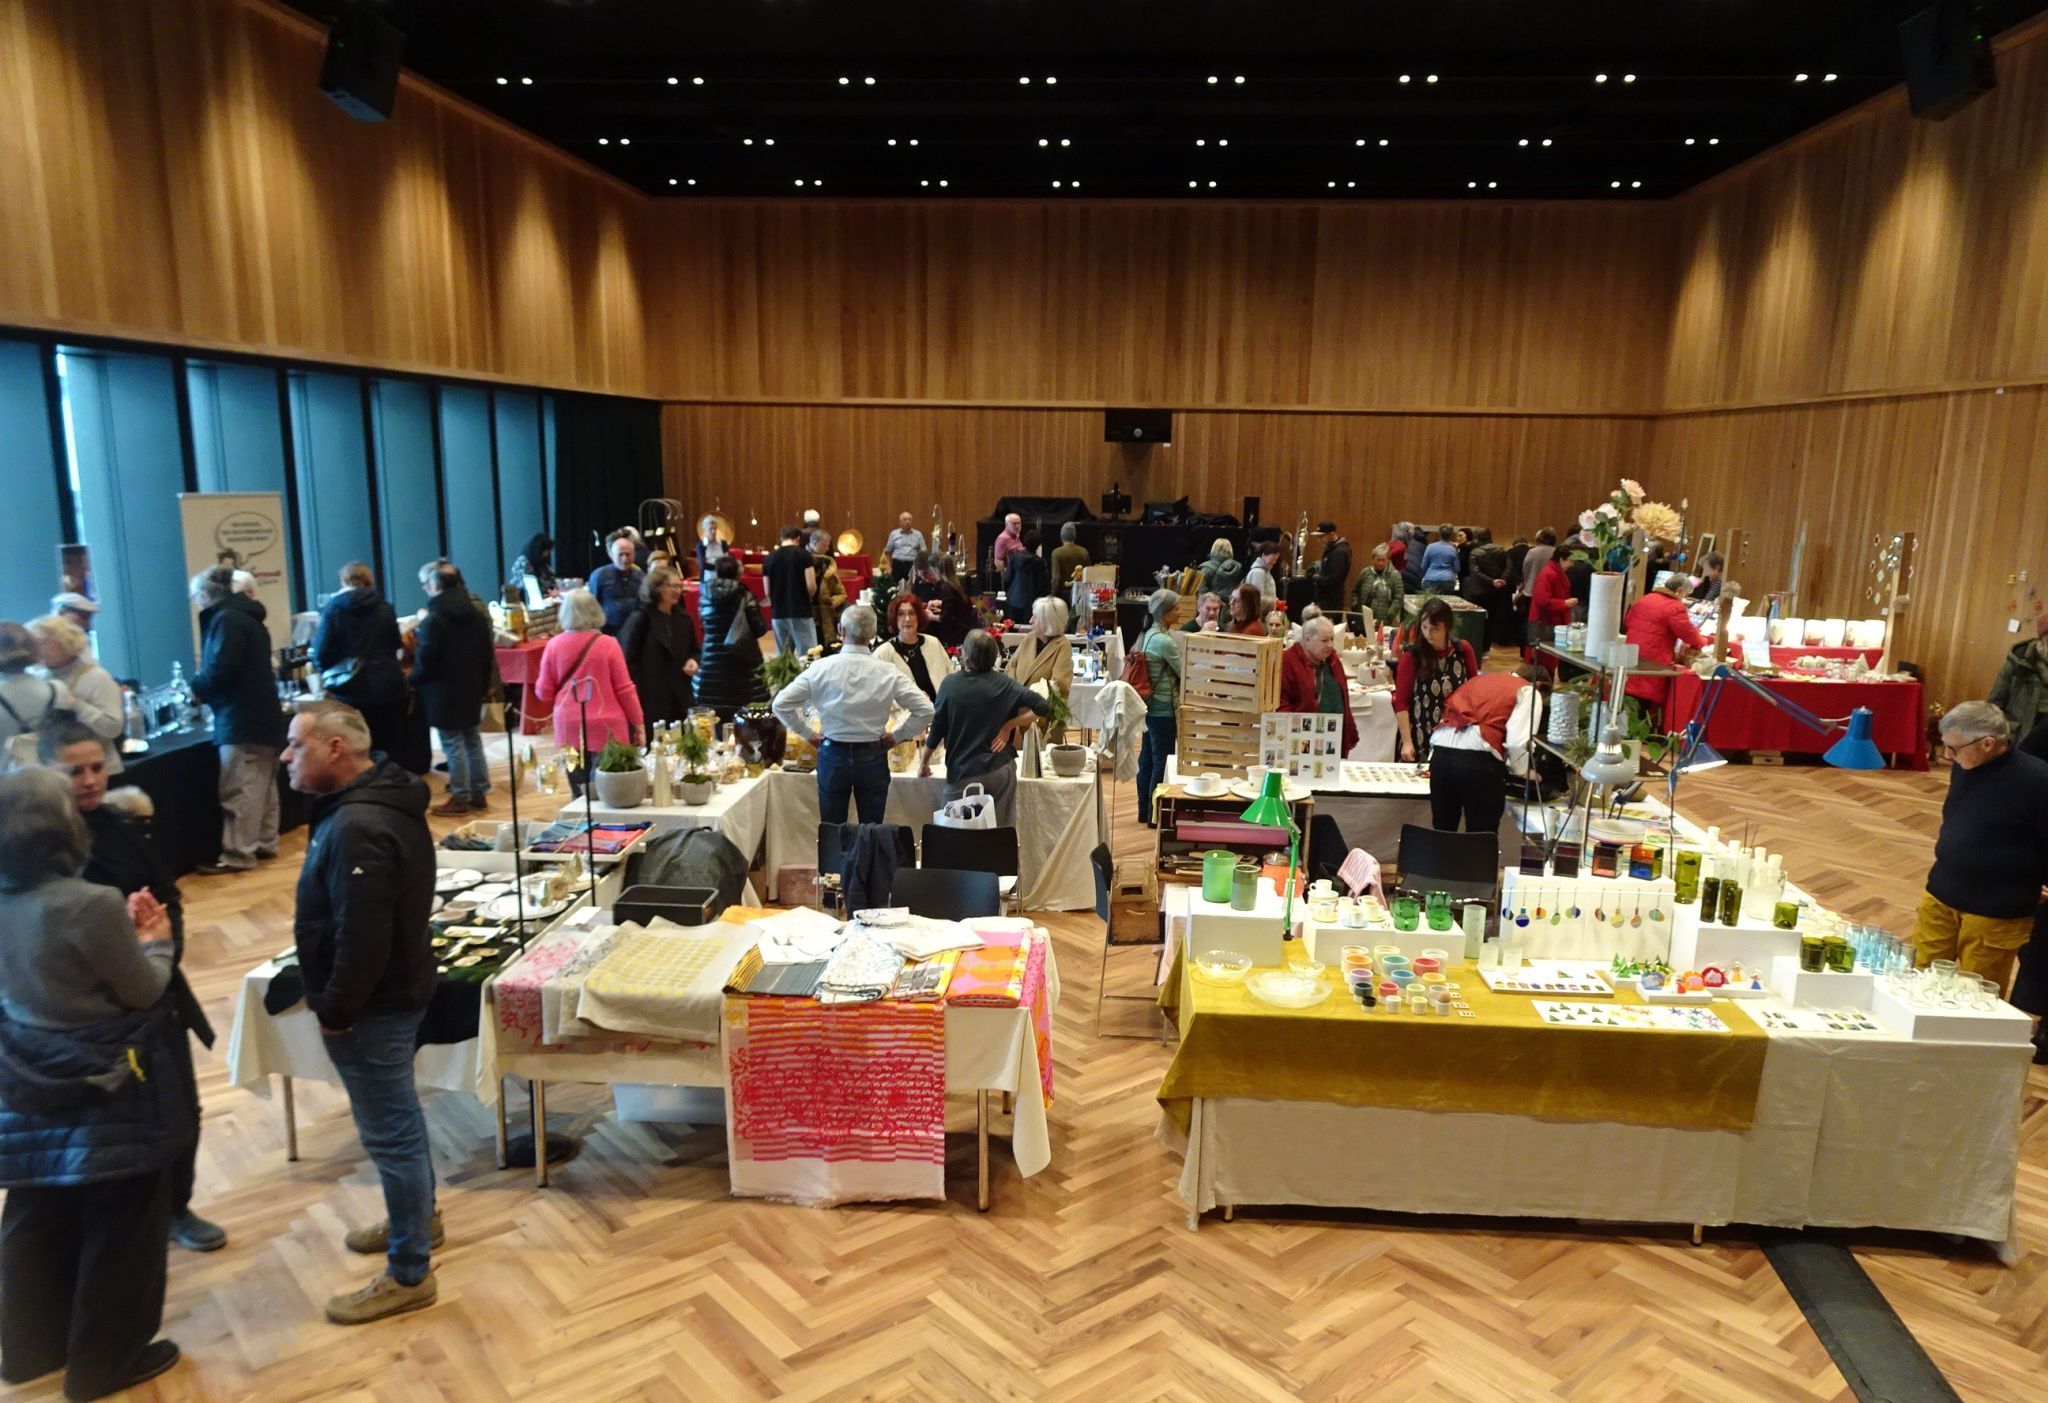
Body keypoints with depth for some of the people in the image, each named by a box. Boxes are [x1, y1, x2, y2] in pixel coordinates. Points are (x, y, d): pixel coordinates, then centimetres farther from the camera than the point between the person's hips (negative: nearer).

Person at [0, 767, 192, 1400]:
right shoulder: (91, 904, -27)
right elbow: (143, 991, -15)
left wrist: (124, 932, 6)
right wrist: (155, 940, 1)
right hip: (110, 1093, -7)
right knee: (119, 1227, 12)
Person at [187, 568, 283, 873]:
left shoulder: (226, 619, -14)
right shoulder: (245, 616, 18)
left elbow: (220, 670, -23)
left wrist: (196, 687, -5)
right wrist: (204, 685, 17)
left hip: (242, 720, -11)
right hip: (261, 716, 11)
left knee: (239, 791, -8)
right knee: (262, 786, 15)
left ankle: (237, 855, -6)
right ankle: (264, 843, 22)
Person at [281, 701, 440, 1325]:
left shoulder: (357, 828, -28)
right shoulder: (380, 797, 5)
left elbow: (363, 937, -29)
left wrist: (336, 1010, -16)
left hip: (374, 1004, -10)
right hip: (394, 990, 10)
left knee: (389, 1132, 2)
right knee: (398, 1116, 25)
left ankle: (409, 1274, 15)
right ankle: (419, 1217, 45)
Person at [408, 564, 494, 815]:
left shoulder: (432, 621, -16)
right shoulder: (478, 616, 6)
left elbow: (425, 663, -15)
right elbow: (487, 655, 12)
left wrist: (412, 681, 4)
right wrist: (484, 685, 20)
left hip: (443, 693, -7)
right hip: (472, 690, 7)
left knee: (453, 745, -1)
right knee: (473, 740, 14)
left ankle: (460, 798, 4)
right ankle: (479, 793, 20)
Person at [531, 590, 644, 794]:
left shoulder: (554, 645, -1)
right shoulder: (607, 644, -7)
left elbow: (543, 693, 6)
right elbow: (624, 690, -4)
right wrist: (639, 723, 6)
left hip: (570, 729, 2)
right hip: (607, 728, -2)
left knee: (580, 792, 7)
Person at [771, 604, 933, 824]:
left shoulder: (821, 668, -9)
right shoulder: (888, 673, -9)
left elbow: (781, 704, -6)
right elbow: (925, 710, -9)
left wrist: (807, 732, 4)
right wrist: (897, 736, 2)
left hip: (833, 754, 0)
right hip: (872, 756, 0)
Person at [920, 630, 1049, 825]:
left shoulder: (950, 685, -9)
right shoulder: (1005, 685, -3)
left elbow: (937, 729, -2)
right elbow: (1044, 707, -7)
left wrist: (923, 763, 11)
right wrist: (1010, 724, -3)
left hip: (962, 774, -2)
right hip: (1001, 771, 2)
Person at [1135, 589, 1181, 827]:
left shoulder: (1147, 635, 9)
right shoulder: (1165, 641, -19)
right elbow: (1184, 672, -11)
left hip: (1149, 706, 10)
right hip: (1163, 708, -10)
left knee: (1147, 757, 15)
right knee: (1162, 761, -2)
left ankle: (1144, 810, 25)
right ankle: (1155, 814, 5)